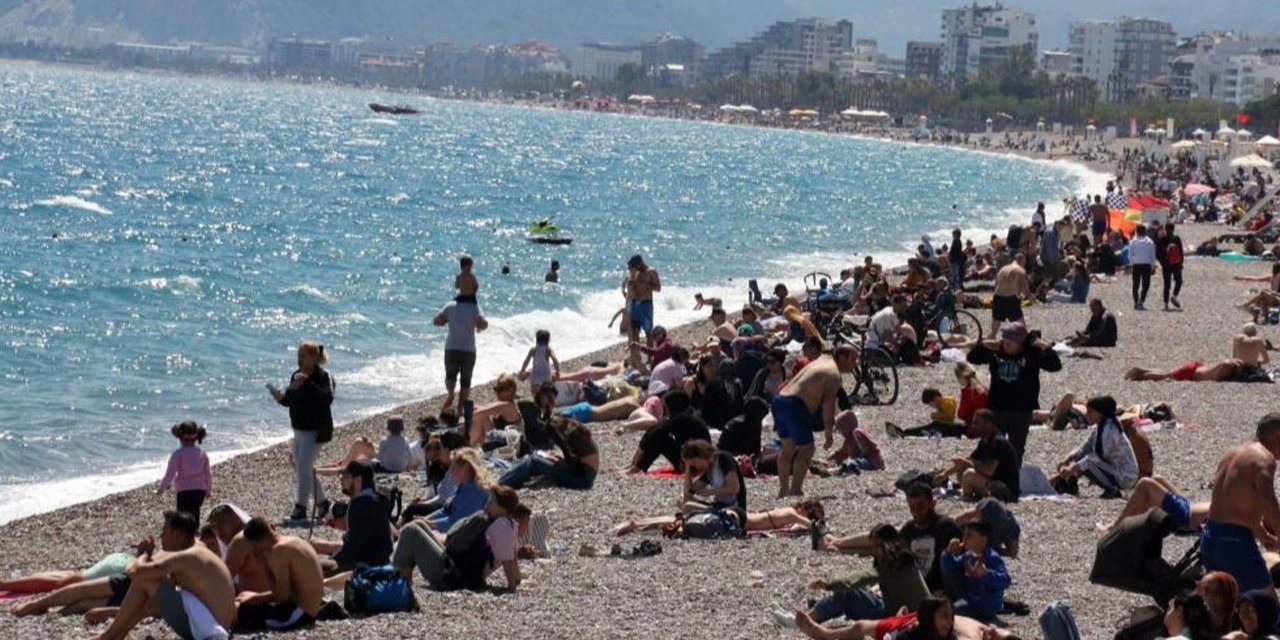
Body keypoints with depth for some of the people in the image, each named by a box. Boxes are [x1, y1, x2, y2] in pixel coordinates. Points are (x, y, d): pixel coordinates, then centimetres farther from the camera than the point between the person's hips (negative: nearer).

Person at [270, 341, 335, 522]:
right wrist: (281, 398, -9)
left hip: (315, 430, -8)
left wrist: (307, 383, -39)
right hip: (299, 430, 8)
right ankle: (321, 503, 29)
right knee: (301, 468, 14)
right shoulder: (296, 376, 7)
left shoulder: (324, 377, -14)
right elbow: (291, 400, 14)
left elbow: (328, 398, -31)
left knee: (304, 468, -11)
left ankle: (300, 509, -6)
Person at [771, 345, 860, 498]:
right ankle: (795, 491, -17)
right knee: (806, 449, -8)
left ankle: (783, 490, 29)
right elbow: (829, 402, -16)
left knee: (788, 448, 21)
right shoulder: (834, 374, -7)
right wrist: (828, 432, -18)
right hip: (794, 405, -10)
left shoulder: (824, 360, 22)